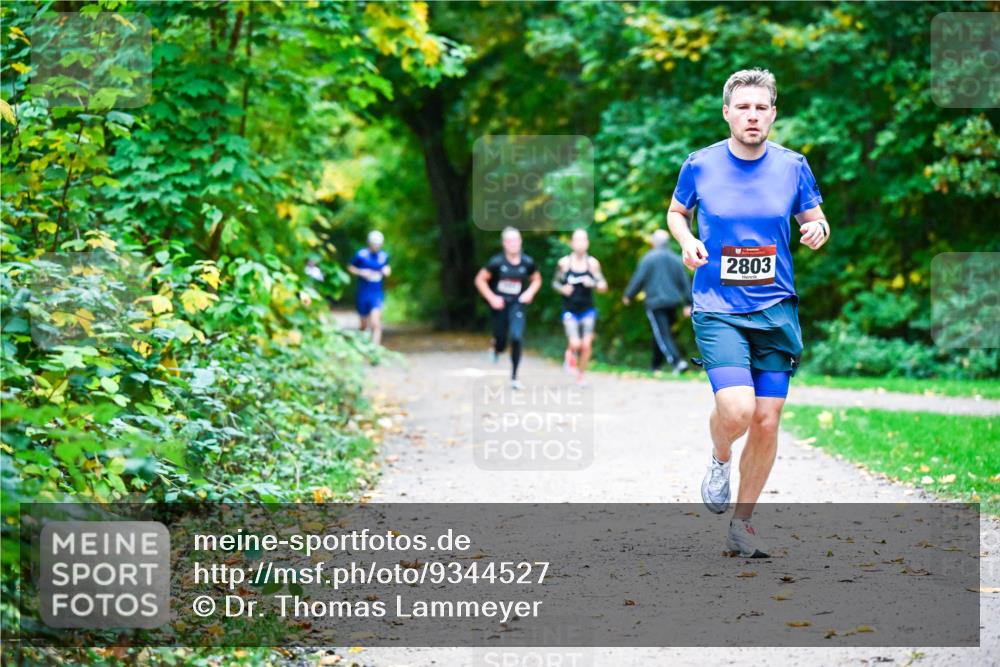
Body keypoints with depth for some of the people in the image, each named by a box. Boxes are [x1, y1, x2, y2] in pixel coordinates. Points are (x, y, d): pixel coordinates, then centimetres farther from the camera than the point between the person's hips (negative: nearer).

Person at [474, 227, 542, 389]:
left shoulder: (527, 262, -5)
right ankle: (496, 346, 47)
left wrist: (530, 292, -5)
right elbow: (480, 280, -3)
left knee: (516, 337, -20)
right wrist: (492, 298, -12)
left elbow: (537, 279, 13)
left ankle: (514, 377, -5)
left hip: (517, 305, 1)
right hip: (500, 305, -1)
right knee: (501, 344, 5)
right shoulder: (497, 262, -12)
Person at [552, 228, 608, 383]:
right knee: (575, 344, -14)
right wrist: (562, 288, -13)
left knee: (586, 345, -4)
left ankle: (580, 375, 18)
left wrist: (593, 283, -18)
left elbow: (604, 286, 2)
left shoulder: (592, 263, -1)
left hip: (587, 309, 1)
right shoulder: (564, 263, -3)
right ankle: (570, 354, 23)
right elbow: (555, 283, 8)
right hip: (570, 310, -1)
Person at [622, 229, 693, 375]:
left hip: (655, 303, -5)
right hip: (672, 302, 5)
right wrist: (688, 304, 12)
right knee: (659, 334, 18)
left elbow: (638, 279, -7)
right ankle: (656, 365, 24)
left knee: (663, 336, -7)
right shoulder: (676, 259, 9)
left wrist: (628, 296, 8)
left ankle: (678, 362, -23)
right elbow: (685, 282, 8)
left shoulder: (649, 258, -7)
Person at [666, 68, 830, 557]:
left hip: (776, 309, 2)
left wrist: (817, 231, -11)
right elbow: (676, 211, 16)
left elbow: (815, 221, 13)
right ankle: (719, 459, 16)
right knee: (736, 410, -21)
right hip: (717, 309, -2)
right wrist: (687, 240, -5)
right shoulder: (700, 165, -1)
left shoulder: (793, 167, 2)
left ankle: (742, 523, 19)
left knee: (767, 422, 1)